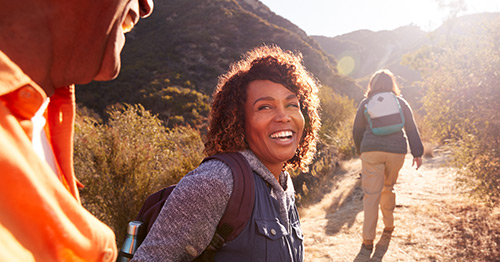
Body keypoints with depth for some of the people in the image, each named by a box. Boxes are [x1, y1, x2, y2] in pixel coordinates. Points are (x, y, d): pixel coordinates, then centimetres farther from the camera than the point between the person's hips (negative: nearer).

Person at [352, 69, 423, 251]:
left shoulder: (366, 103, 8)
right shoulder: (400, 102, 11)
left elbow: (357, 130, 9)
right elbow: (411, 129, 6)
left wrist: (360, 150, 23)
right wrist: (417, 153, 7)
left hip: (371, 151, -2)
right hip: (397, 151, 2)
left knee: (371, 194, -2)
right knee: (388, 188, 22)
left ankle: (368, 239, -2)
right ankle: (389, 224, 33)